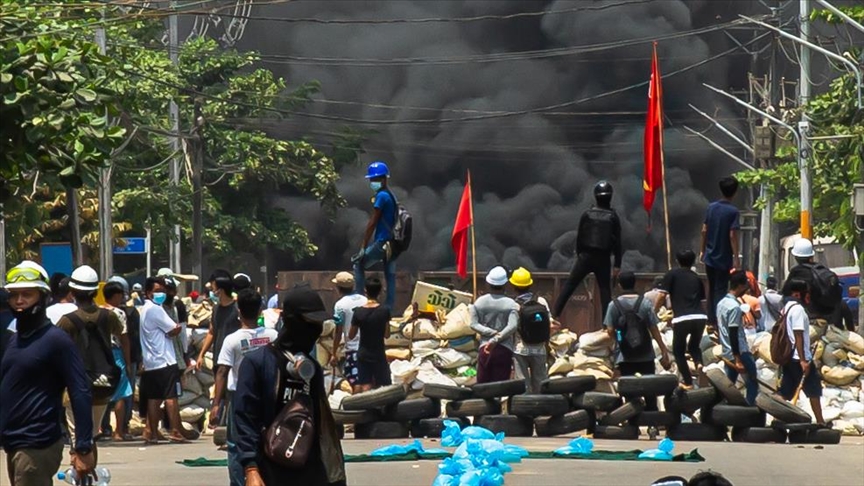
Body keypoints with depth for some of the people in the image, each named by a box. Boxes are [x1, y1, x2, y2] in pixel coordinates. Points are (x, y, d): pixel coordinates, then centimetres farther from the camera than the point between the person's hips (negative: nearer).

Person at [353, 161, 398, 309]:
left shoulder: (381, 196, -12)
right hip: (392, 243, 9)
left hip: (382, 242, -9)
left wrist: (363, 246, -13)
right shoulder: (392, 196, 16)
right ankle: (389, 308, 7)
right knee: (390, 275, 7)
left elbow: (372, 223, -14)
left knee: (358, 264, 3)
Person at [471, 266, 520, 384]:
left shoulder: (480, 302, 1)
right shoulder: (511, 304, -6)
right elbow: (512, 326, -17)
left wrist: (492, 333, -8)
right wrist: (496, 339, -16)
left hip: (485, 348, 2)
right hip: (504, 350, -2)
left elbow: (474, 324, -4)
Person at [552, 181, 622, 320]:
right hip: (603, 259, 0)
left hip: (586, 256, 0)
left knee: (569, 285, 8)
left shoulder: (587, 214, -1)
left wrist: (578, 255, 17)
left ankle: (555, 313, 2)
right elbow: (617, 242, -3)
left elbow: (580, 237, 3)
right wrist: (617, 265, 2)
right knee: (605, 290, 4)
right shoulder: (613, 217, -3)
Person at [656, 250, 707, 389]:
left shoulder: (672, 274, 10)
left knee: (678, 351, 17)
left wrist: (653, 313, 14)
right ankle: (699, 363, -3)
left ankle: (687, 382, 13)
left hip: (682, 319, -4)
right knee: (694, 346, 27)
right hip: (700, 317, 4)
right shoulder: (696, 278, 22)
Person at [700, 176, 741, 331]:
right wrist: (736, 258, -14)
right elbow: (732, 235, -18)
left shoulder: (711, 207, 2)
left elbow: (704, 230, 5)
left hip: (709, 256, 5)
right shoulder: (733, 211, -14)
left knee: (712, 289, 16)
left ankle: (711, 320, 22)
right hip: (723, 258, -5)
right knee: (720, 290, 0)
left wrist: (702, 250, 16)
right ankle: (718, 321, -3)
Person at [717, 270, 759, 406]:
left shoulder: (721, 303, 10)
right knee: (752, 384, 0)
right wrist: (738, 360, -22)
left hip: (727, 353, 9)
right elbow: (733, 335, -21)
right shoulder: (735, 307, -18)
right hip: (740, 352, -9)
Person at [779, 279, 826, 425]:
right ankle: (820, 422, 7)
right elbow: (798, 336, -19)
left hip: (787, 357, 8)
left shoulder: (785, 308, 14)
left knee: (786, 392, 7)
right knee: (814, 390, 2)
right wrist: (803, 360, -21)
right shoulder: (798, 309, -14)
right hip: (799, 358, -8)